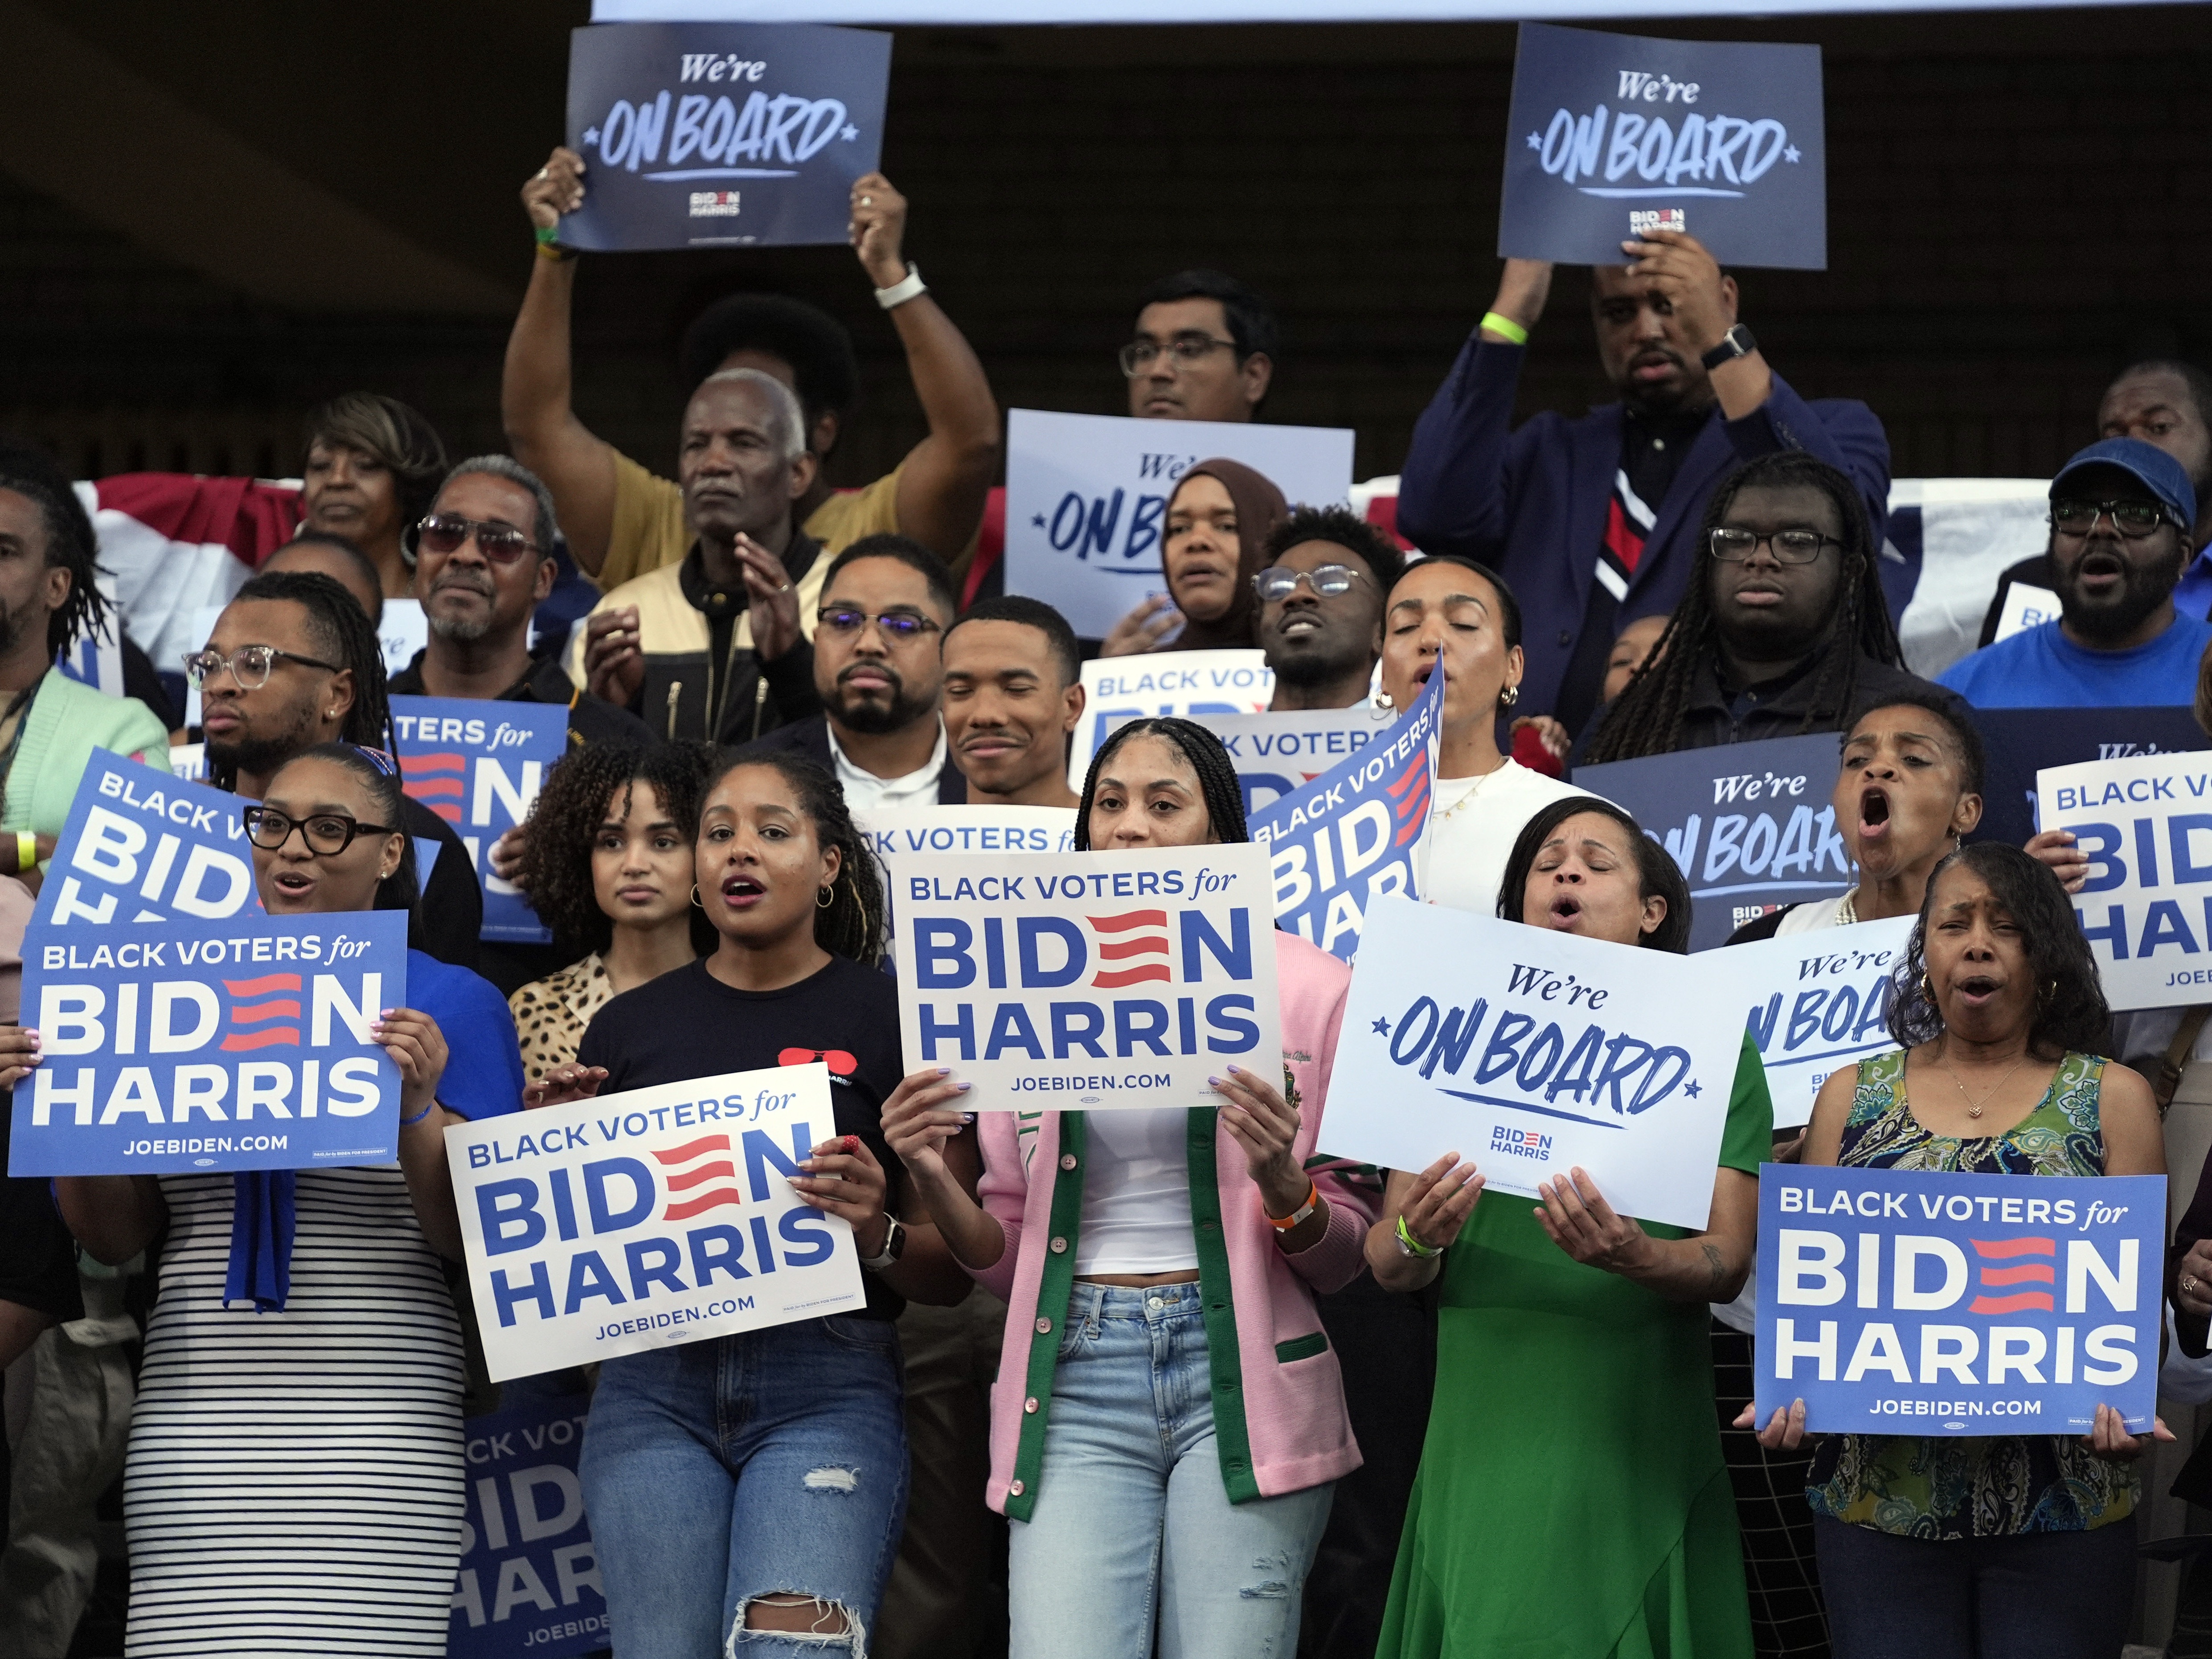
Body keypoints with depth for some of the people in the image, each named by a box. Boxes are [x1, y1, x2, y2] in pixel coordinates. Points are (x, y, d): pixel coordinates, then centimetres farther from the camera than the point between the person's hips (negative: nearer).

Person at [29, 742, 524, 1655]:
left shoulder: (451, 1003, 4)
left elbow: (472, 1238, -1)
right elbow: (116, 1234, 16)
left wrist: (417, 1108, -17)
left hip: (368, 1426, -3)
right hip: (196, 1425, 3)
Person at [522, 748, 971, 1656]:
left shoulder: (888, 1018, 5)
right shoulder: (633, 1024, 14)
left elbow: (954, 1269, 5)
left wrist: (877, 1233, -15)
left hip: (827, 1384, -3)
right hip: (654, 1386, 3)